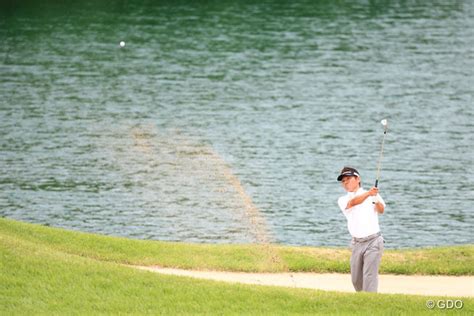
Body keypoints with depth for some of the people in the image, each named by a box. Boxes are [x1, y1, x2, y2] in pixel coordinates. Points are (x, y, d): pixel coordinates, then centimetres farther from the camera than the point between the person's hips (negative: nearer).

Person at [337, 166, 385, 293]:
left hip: (373, 241, -3)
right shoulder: (343, 200, 6)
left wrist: (377, 200, -32)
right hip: (357, 243, 3)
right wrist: (368, 194, -36)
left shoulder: (373, 195, 5)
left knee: (369, 275, -12)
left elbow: (381, 210, -8)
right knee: (356, 279, 8)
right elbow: (353, 203, -16)